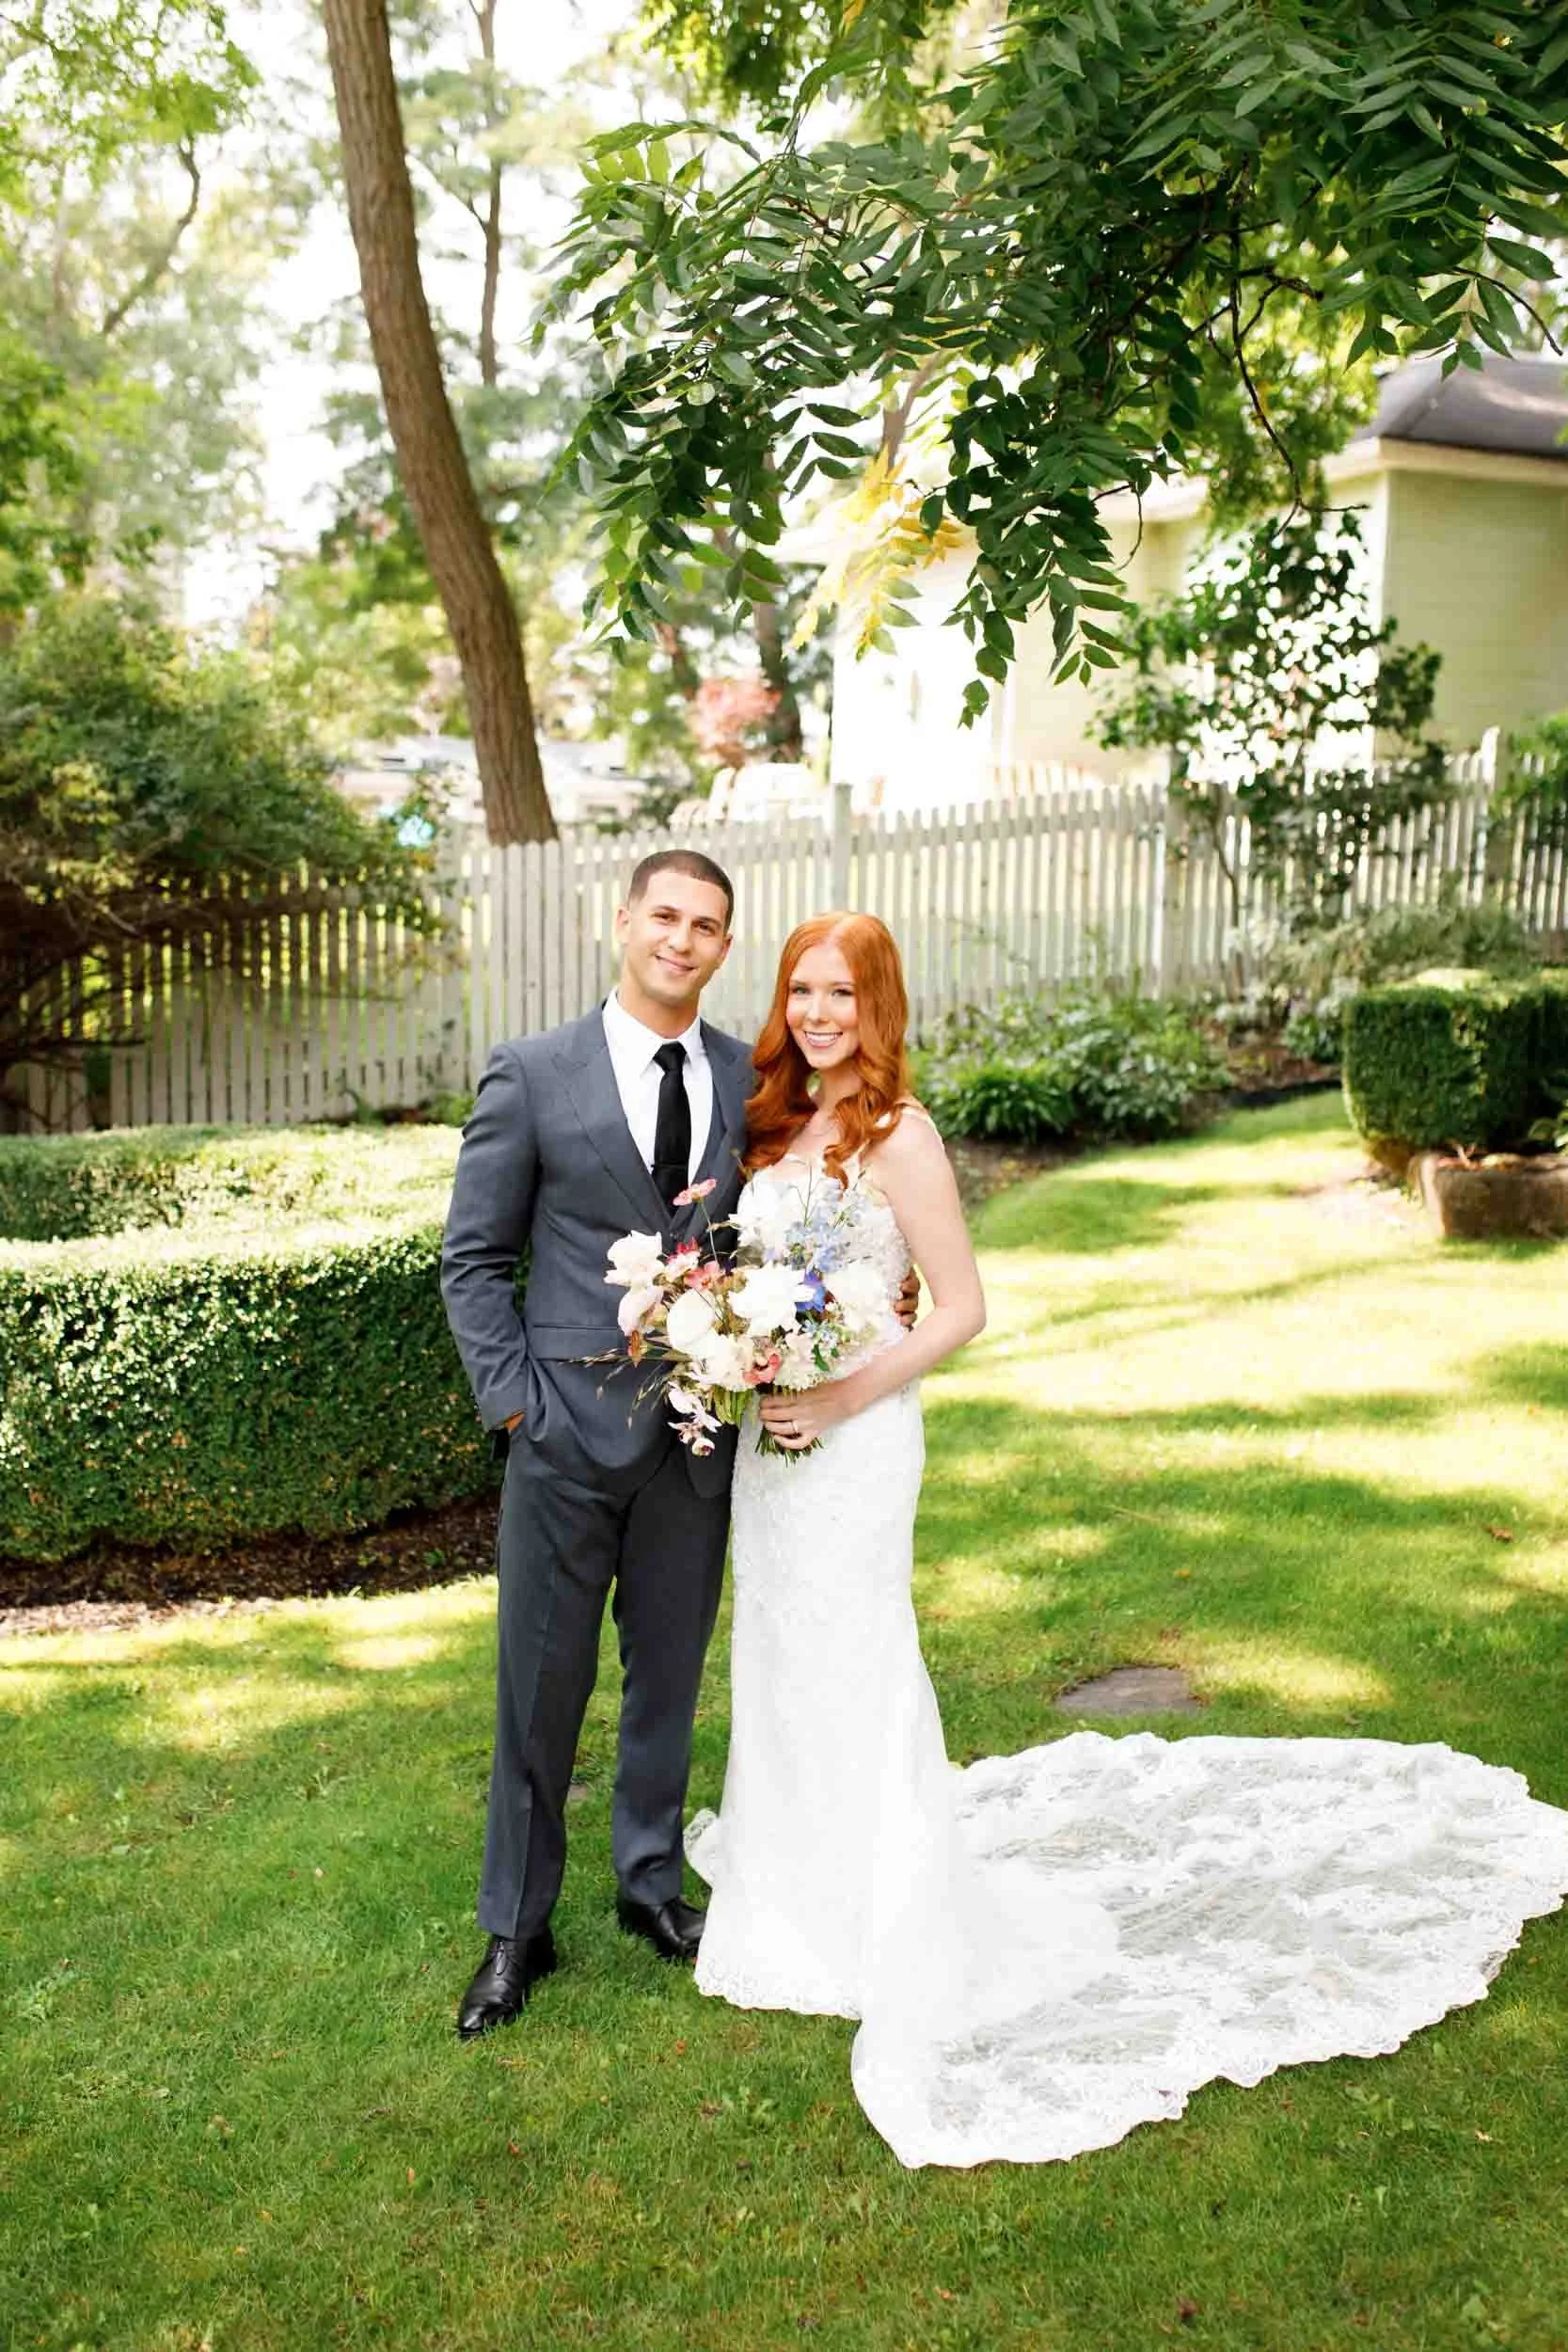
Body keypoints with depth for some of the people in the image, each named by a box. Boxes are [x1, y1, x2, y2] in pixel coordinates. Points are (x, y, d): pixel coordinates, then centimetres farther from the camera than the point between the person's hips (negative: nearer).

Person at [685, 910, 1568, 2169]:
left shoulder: (898, 1135, -16)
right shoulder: (777, 1122, 6)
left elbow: (960, 1309, -15)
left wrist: (839, 1400, -20)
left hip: (854, 1441, -7)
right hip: (764, 1434, 7)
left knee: (853, 1668, 1)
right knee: (776, 1656, 18)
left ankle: (899, 1939, 19)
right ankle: (800, 1891, 38)